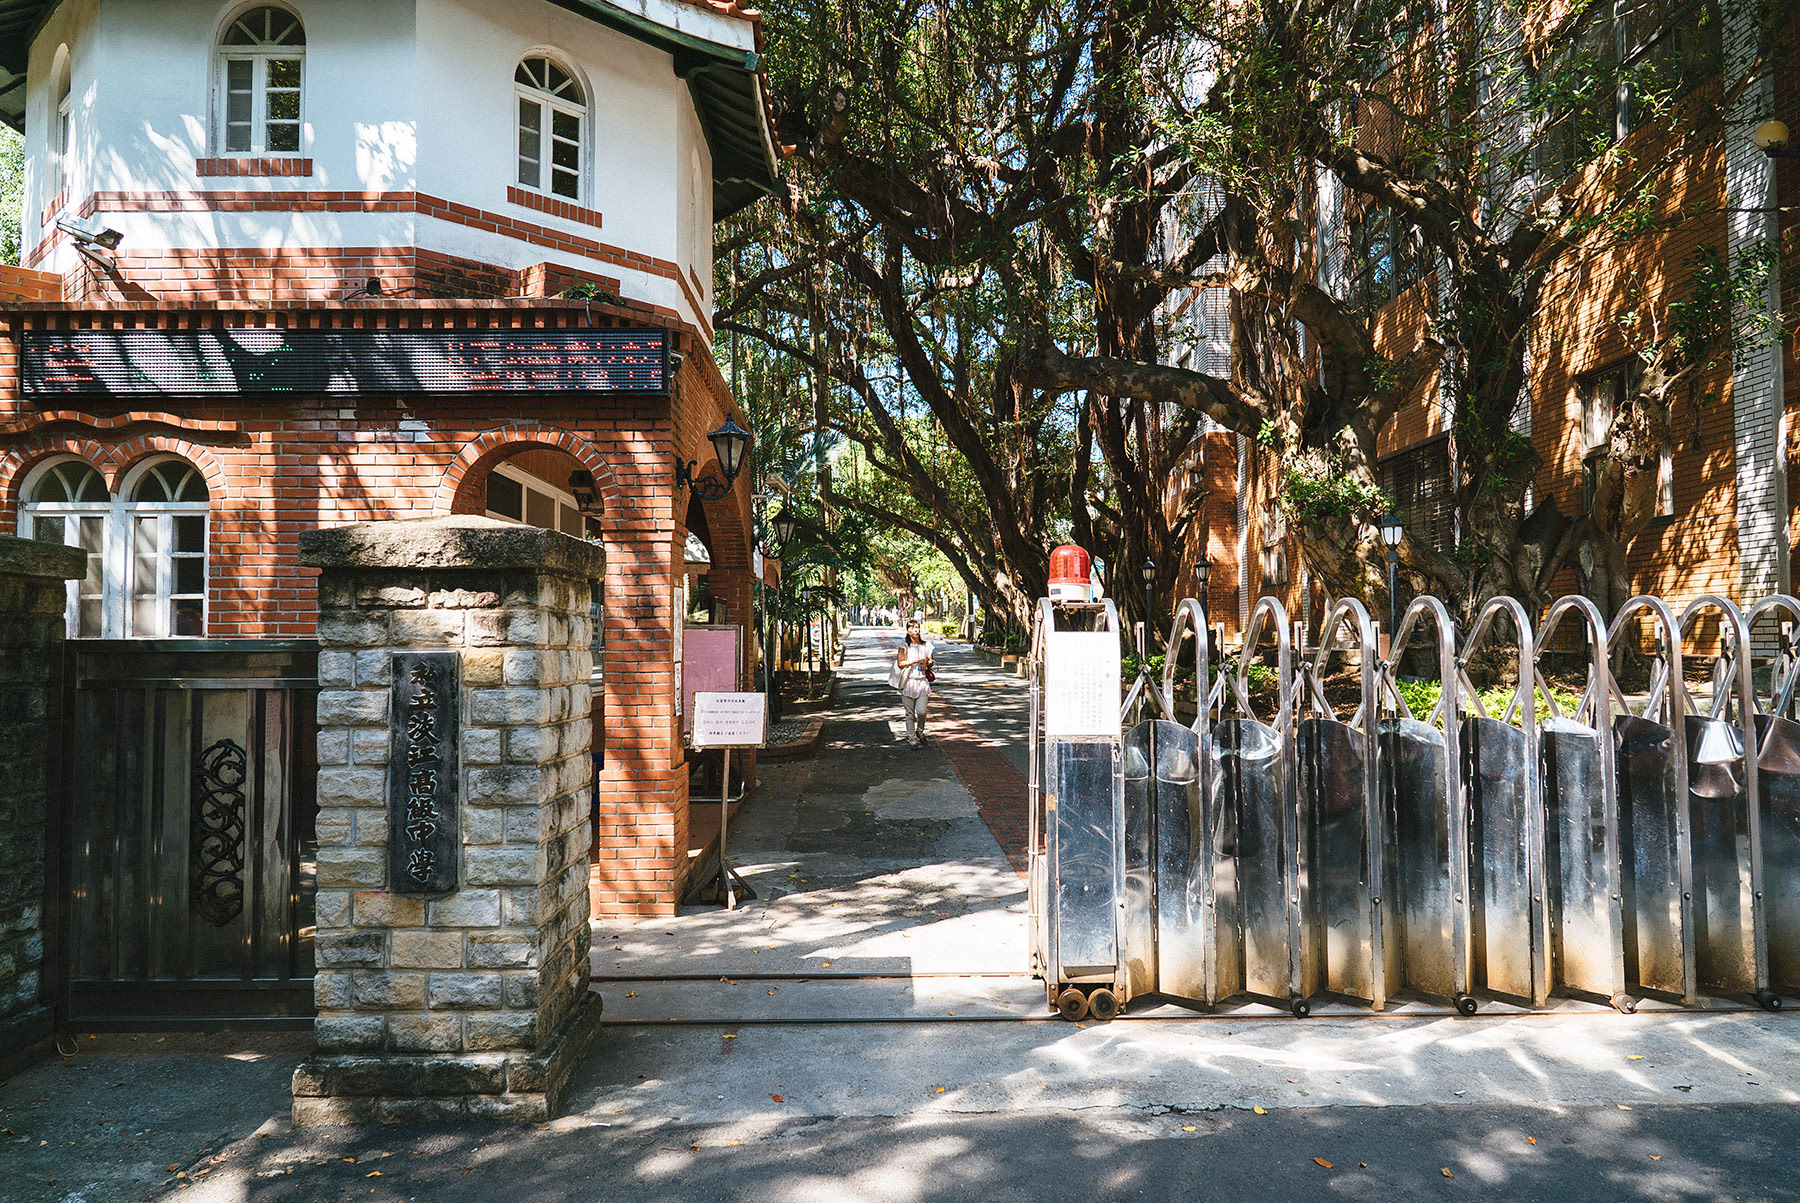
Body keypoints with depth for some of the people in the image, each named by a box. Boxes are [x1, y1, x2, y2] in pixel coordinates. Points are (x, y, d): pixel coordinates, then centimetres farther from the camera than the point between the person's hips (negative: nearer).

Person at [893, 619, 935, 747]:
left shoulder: (926, 646, 10)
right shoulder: (904, 646, 0)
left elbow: (930, 662, 17)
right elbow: (900, 663, -9)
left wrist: (927, 664, -5)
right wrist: (915, 661, -17)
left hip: (922, 681, 2)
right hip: (908, 682, -2)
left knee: (922, 712, -5)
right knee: (910, 713, 2)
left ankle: (920, 732, 22)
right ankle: (911, 737, 13)